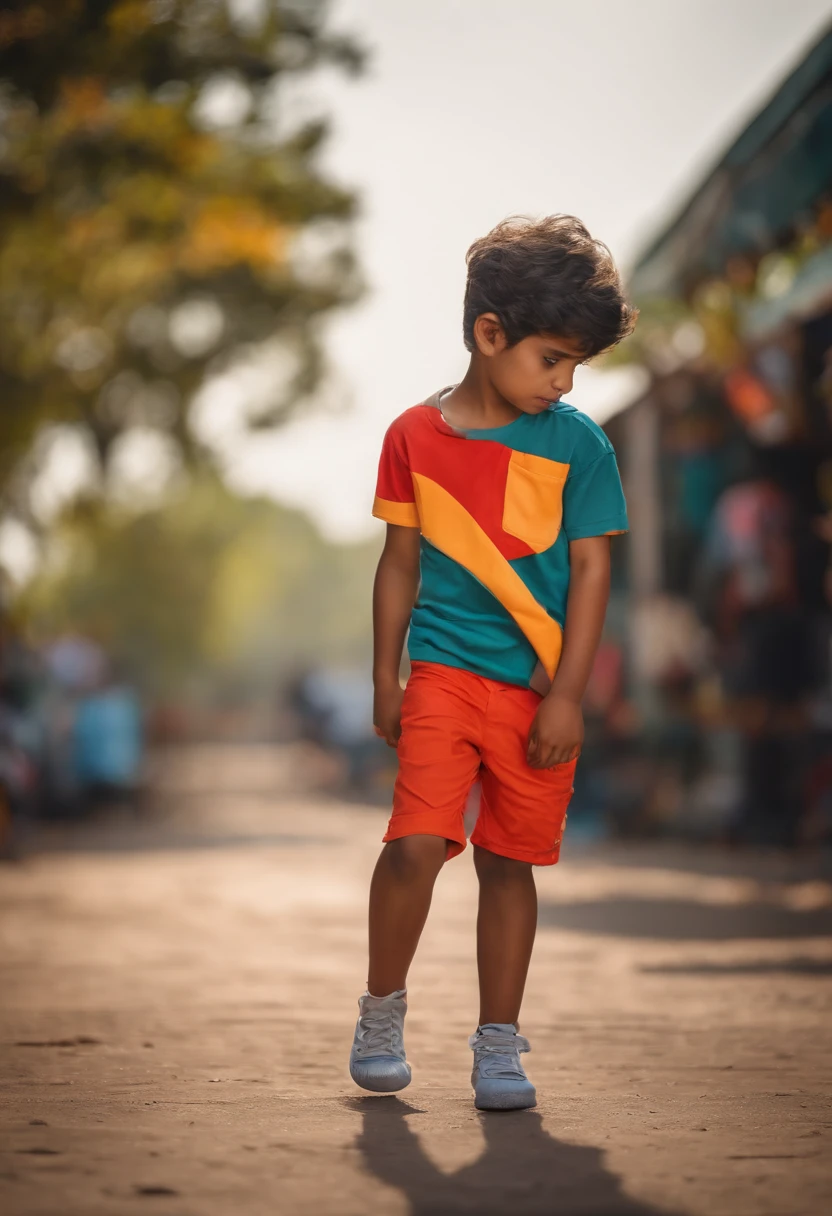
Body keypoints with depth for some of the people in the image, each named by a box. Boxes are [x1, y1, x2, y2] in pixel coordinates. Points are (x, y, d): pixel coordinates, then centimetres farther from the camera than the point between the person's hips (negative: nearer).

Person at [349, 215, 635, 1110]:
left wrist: (567, 695, -7)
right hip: (442, 672, 0)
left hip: (537, 689, 0)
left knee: (509, 861, 7)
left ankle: (498, 1044, 18)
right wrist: (385, 680, 10)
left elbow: (591, 569, -1)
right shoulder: (414, 436, 2)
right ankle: (382, 1013, 9)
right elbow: (400, 564, 10)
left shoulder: (576, 443, -1)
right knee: (415, 843, -12)